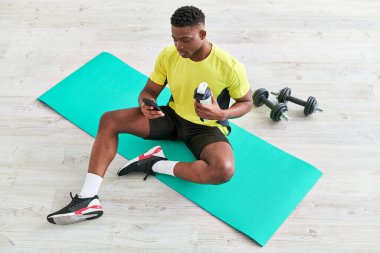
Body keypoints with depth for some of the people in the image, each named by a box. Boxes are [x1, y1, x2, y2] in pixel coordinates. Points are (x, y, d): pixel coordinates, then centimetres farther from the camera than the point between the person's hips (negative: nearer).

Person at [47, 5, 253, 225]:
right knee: (110, 120, -13)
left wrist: (222, 114, -28)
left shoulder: (229, 66, -21)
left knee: (224, 171, -37)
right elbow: (149, 91, -1)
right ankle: (88, 199, -21)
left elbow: (246, 102, -6)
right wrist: (145, 106, -26)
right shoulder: (168, 56, -11)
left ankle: (157, 164, -18)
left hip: (208, 128, -3)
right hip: (173, 116, 4)